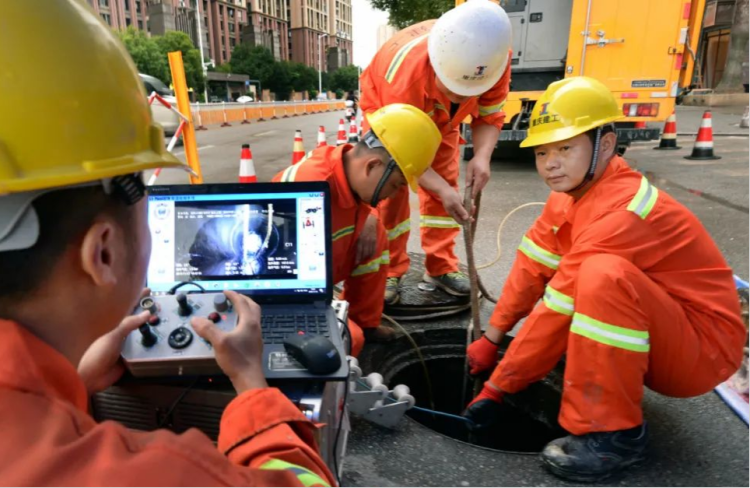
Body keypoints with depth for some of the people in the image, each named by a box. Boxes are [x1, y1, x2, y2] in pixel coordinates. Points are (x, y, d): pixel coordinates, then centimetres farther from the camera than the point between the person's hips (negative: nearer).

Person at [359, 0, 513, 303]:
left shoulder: (493, 58, -34)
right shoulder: (404, 74, -45)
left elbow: (490, 114, -18)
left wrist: (482, 156, -38)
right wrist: (442, 190, -43)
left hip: (441, 118, 4)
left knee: (447, 183, 0)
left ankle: (441, 267, 13)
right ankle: (388, 272, 1)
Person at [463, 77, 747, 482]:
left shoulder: (622, 214, -29)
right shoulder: (572, 193, -3)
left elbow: (559, 310, -28)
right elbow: (532, 269, 0)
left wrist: (497, 388, -20)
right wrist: (491, 339, 1)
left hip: (704, 347, -8)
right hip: (661, 336, 8)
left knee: (604, 275, -35)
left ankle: (614, 433, -18)